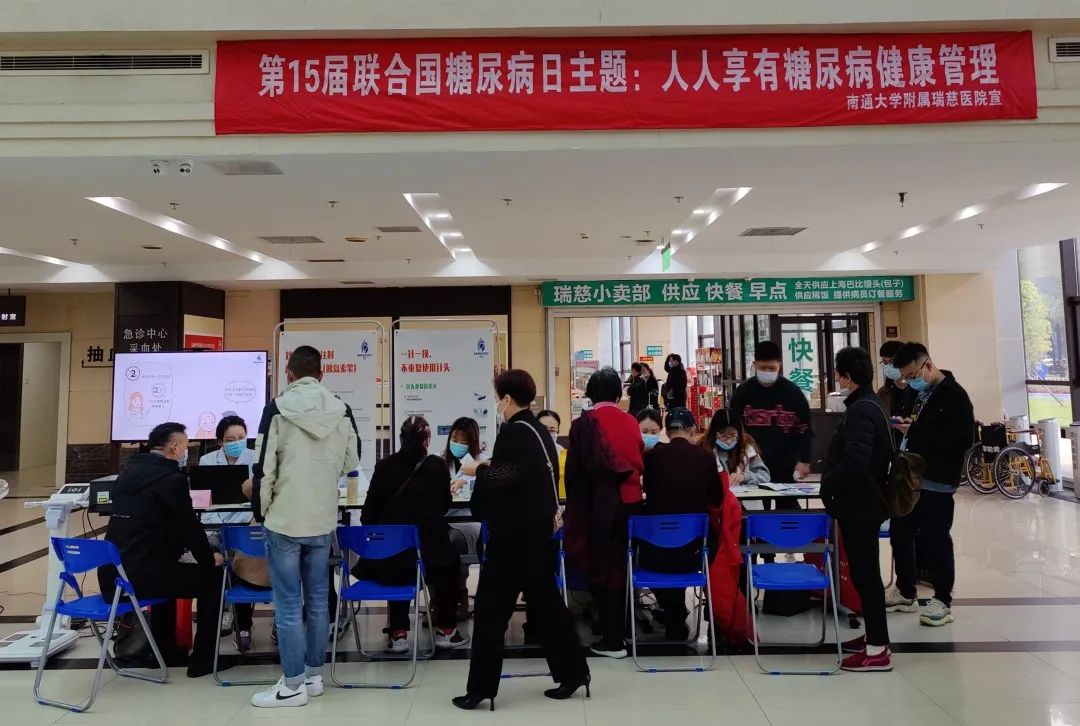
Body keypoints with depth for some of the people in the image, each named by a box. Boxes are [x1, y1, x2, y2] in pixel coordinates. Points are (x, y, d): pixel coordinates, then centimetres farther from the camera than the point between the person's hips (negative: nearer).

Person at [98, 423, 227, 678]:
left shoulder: (129, 471, 13)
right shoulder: (171, 478, -14)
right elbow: (189, 526, -9)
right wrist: (209, 558, 9)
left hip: (112, 575, 9)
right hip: (139, 577, -9)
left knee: (168, 570, 35)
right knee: (212, 577, 7)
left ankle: (160, 649, 41)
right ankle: (203, 659, 13)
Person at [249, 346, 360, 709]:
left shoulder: (277, 409, -11)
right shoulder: (341, 410, -1)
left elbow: (264, 466, -9)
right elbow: (351, 462, 7)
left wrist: (260, 510, 6)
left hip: (284, 519, -4)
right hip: (323, 520, 4)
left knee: (288, 604, 5)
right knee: (317, 600, 14)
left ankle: (293, 684, 13)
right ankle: (314, 675, 25)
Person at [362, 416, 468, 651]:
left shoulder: (384, 465, -2)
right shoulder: (437, 465, -4)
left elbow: (369, 512, 2)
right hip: (428, 553, -1)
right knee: (449, 559, 29)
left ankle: (398, 634, 27)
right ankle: (445, 631, 30)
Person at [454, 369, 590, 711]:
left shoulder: (514, 432, -16)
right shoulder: (539, 430, 11)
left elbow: (506, 479, -24)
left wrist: (480, 470, -11)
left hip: (514, 532, -9)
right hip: (537, 528, 9)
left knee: (491, 608, 1)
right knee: (546, 600, 16)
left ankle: (482, 686, 9)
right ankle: (572, 671, 23)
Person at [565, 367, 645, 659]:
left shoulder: (583, 424, -8)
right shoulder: (631, 422, 2)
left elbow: (574, 471, -6)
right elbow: (640, 461, 11)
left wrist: (574, 508, 2)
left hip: (599, 504, -4)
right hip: (631, 502, 4)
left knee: (603, 568, 7)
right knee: (622, 565, 17)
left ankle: (612, 639, 12)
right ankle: (620, 630, 30)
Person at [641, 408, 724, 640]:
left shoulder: (651, 456, -4)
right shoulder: (705, 457, -5)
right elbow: (717, 498, 9)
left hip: (655, 551, 0)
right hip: (692, 550, 0)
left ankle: (673, 617, 41)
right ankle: (676, 622, 43)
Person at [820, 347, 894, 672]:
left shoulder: (860, 411, -21)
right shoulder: (870, 405, 12)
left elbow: (854, 462, -30)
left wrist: (827, 484, -15)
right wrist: (831, 479, 12)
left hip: (859, 505, -10)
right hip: (864, 502, 10)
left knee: (865, 574, -2)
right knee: (865, 572, 18)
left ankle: (878, 649, 7)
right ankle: (874, 636, 30)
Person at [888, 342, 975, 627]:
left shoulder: (954, 395, -10)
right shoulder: (918, 394, 14)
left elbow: (964, 439, -19)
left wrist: (916, 430, -22)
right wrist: (901, 425, 0)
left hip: (936, 482, -8)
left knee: (935, 540, 0)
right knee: (899, 534, 13)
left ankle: (943, 600, 14)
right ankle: (905, 592, 28)